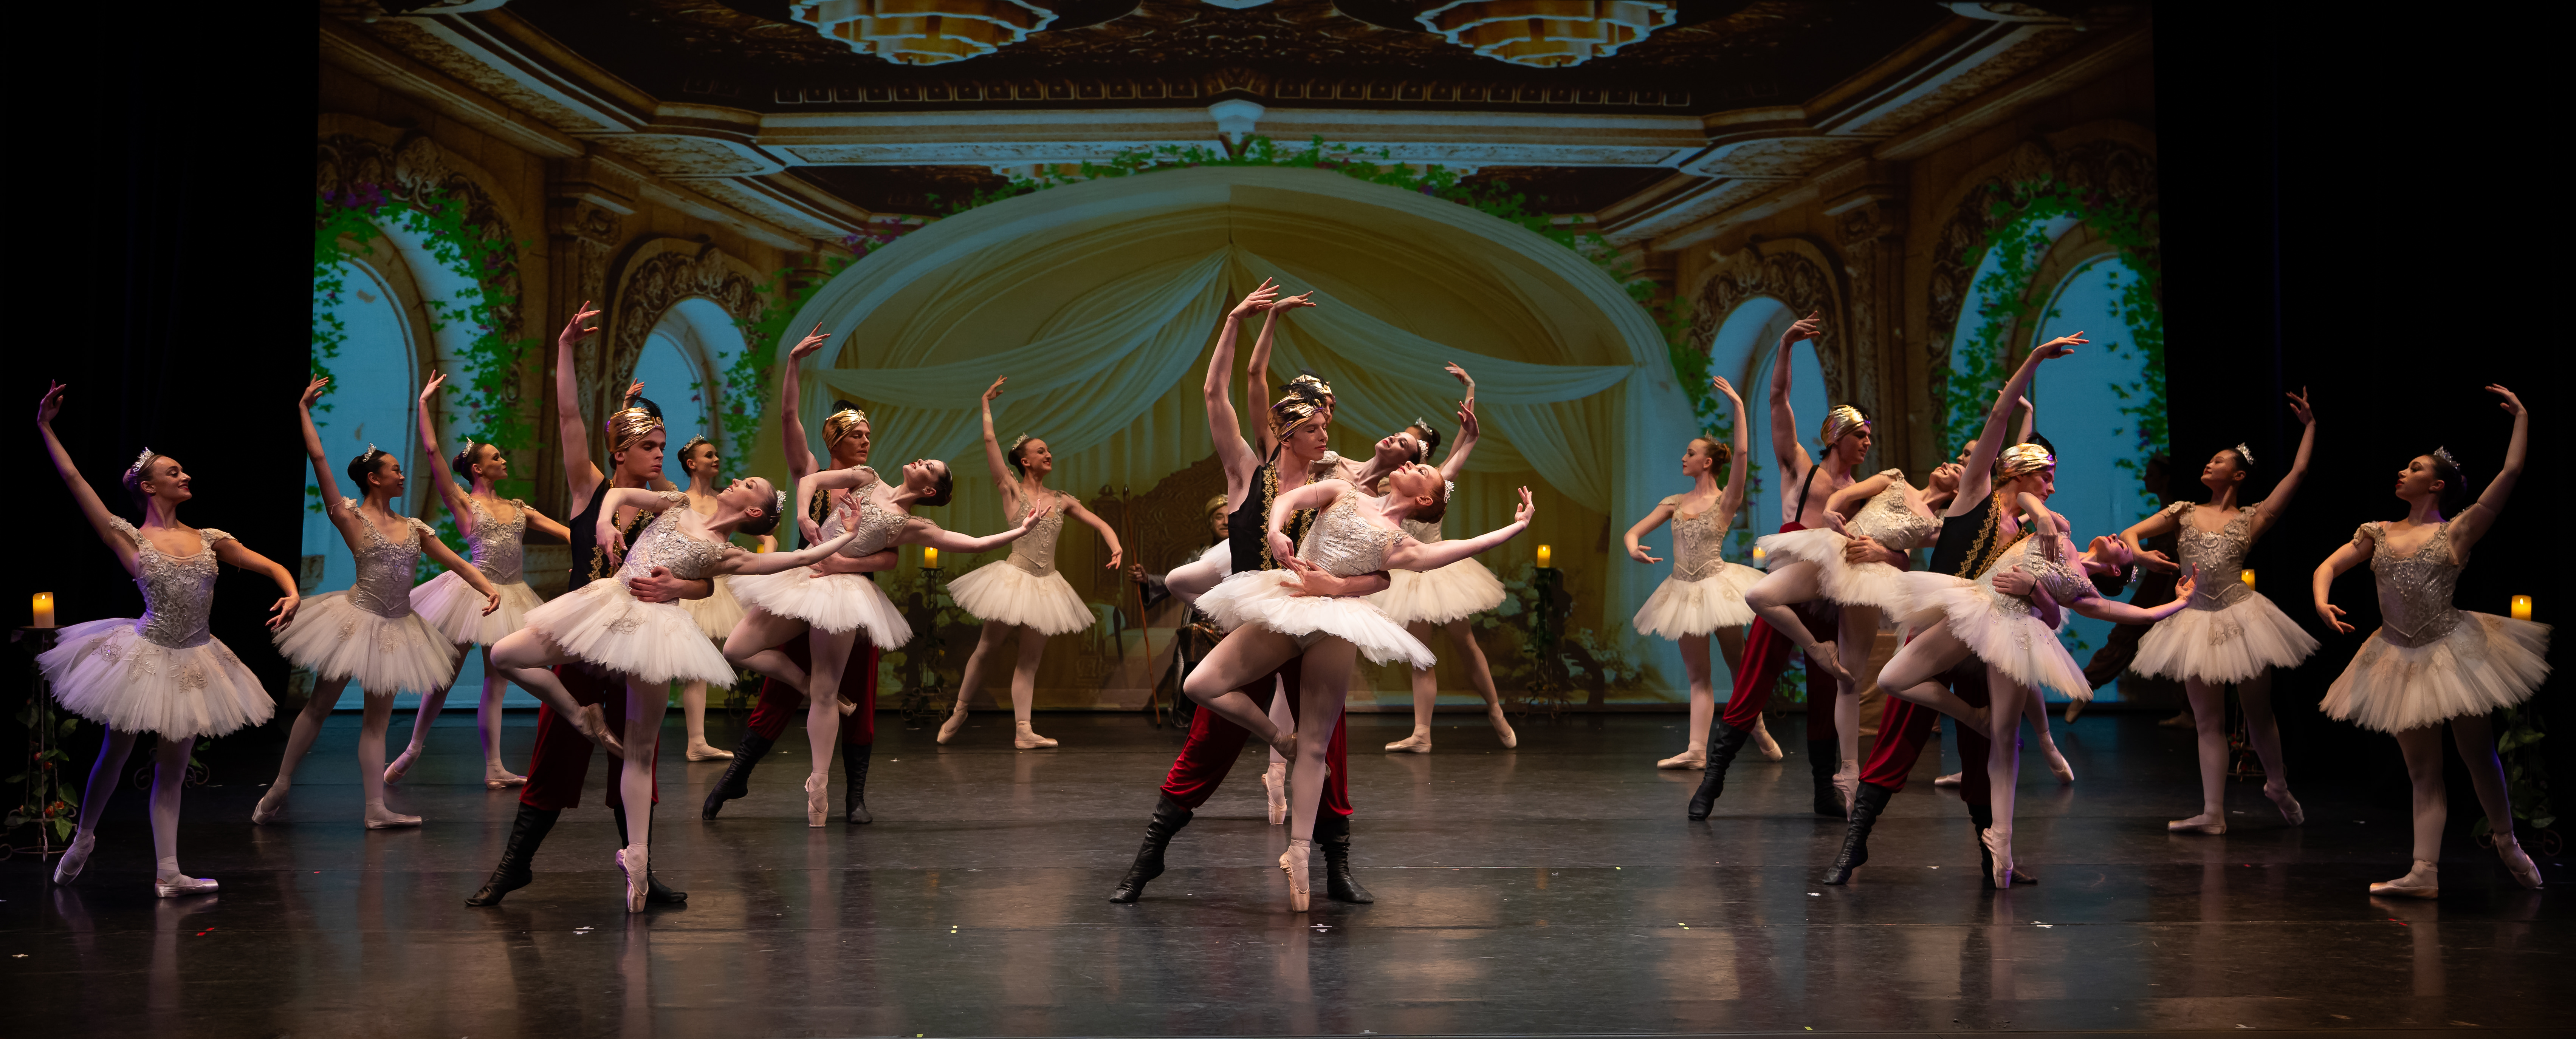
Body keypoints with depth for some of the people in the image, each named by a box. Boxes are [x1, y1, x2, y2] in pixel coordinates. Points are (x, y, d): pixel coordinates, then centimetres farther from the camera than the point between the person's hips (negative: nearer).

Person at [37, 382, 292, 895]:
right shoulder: (131, 539, -5)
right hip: (144, 657, -3)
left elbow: (271, 566, 7)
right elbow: (75, 481, -10)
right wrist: (46, 429, -11)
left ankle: (167, 874, 8)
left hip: (193, 662, 3)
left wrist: (292, 594, -14)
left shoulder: (210, 539, 5)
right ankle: (83, 839, 34)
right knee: (114, 755, 8)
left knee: (172, 767, 7)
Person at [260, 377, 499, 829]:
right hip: (357, 619, -5)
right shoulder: (351, 518, -7)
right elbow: (319, 461, -12)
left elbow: (456, 562, 8)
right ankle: (279, 789, 15)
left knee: (377, 719, 7)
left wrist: (489, 588, -9)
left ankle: (376, 809, 6)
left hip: (396, 629, 5)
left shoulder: (415, 528, 8)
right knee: (320, 705, 3)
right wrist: (304, 410, -11)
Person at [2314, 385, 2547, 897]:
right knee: (2423, 770, 4)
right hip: (2401, 659, 3)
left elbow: (2511, 474, -10)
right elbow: (2327, 568, 8)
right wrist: (2322, 602, -13)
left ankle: (2506, 841, 30)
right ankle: (2425, 873, -1)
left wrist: (2522, 417, -7)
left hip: (2453, 652, -3)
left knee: (2478, 755, 6)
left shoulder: (2457, 531, -3)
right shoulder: (2377, 534, 9)